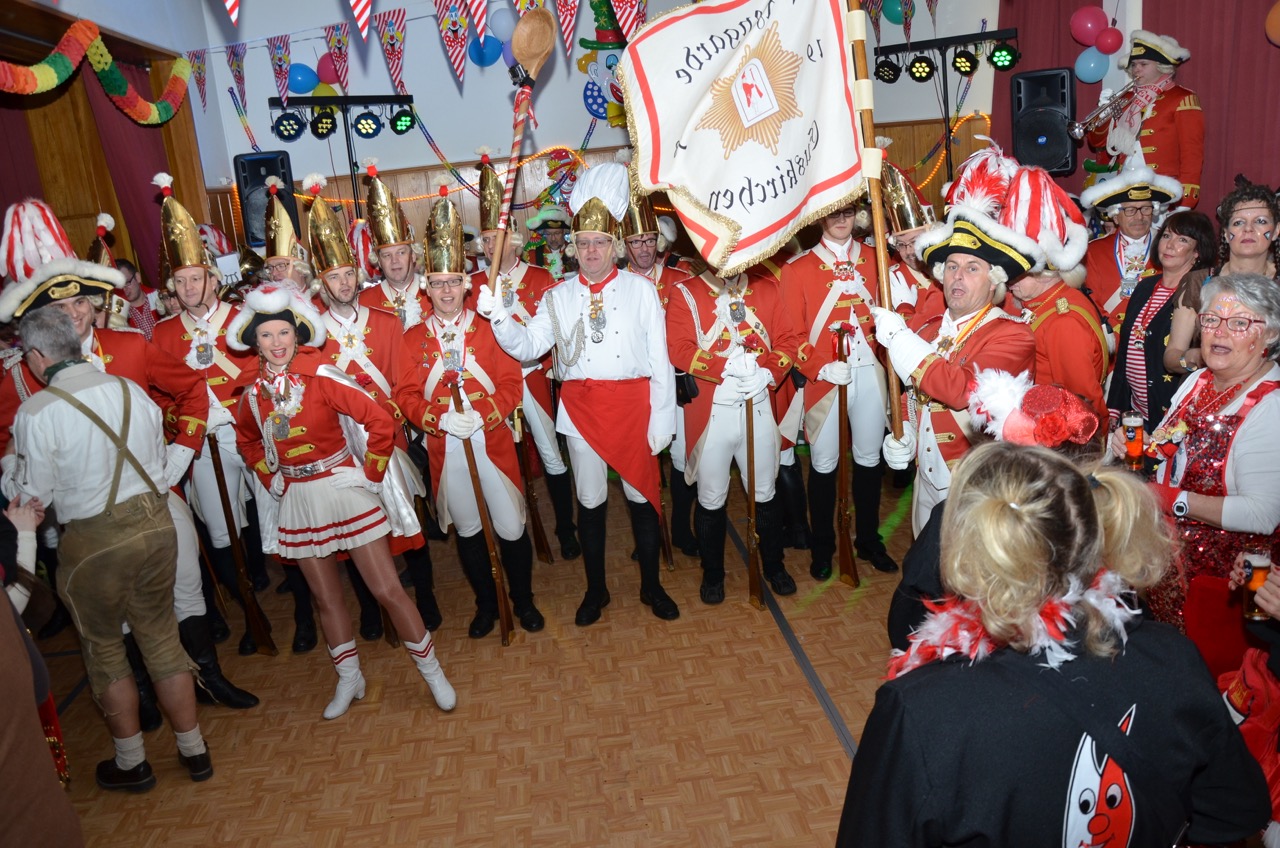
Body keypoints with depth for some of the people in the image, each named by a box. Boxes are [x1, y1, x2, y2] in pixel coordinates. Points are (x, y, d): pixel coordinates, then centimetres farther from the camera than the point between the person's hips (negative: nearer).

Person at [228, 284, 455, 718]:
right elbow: (247, 441, 22)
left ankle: (433, 672, 14)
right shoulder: (254, 390, 1)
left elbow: (380, 420, -17)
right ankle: (349, 679, 33)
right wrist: (270, 478, 11)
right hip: (298, 501, 5)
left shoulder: (321, 376, -14)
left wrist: (372, 476, -11)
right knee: (326, 598, 14)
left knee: (387, 590, -3)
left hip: (344, 490, -4)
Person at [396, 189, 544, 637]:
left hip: (492, 441, -1)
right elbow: (406, 395, -2)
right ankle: (486, 604, 32)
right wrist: (441, 417, -19)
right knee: (467, 530, 13)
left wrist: (482, 414, -21)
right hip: (443, 446, 1)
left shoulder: (489, 330, 0)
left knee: (512, 527, 5)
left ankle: (523, 600, 27)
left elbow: (511, 384, -5)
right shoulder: (413, 339, 3)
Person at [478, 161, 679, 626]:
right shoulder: (558, 296, 7)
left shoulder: (641, 289, 1)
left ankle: (651, 585, 28)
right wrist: (498, 317, -21)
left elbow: (659, 358, -1)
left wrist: (662, 417, -5)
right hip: (580, 408, 2)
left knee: (642, 495, 9)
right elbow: (527, 346, -3)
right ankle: (595, 590, 30)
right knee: (589, 500, 12)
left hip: (632, 404, -1)